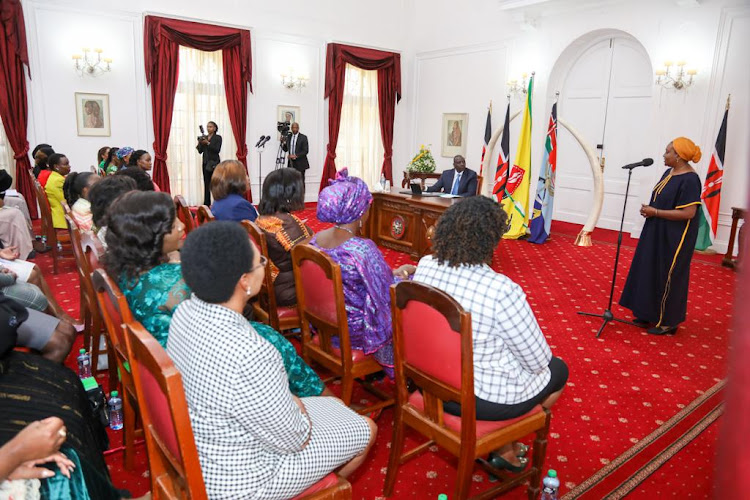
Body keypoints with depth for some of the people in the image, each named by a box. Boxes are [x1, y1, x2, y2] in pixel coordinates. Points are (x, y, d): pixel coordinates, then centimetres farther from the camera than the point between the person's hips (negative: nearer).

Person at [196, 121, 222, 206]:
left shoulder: (218, 137, 0)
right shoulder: (204, 137, 14)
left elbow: (217, 150, -11)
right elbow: (200, 151, 10)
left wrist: (208, 143, -18)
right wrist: (199, 143, -8)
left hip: (214, 162, -5)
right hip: (206, 162, 5)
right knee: (206, 183, 2)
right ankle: (206, 203, 3)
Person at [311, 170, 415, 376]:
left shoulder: (316, 239, -5)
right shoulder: (363, 249, -30)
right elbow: (385, 297, -21)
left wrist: (393, 273, 10)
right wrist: (397, 276, 0)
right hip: (354, 332, -7)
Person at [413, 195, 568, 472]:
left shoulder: (425, 266, -11)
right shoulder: (502, 290, -29)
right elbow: (537, 360, -15)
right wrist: (543, 361, 6)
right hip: (485, 397, -6)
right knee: (558, 369, 22)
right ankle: (504, 447, 27)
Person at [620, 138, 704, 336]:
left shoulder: (689, 180, -20)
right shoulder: (669, 173, 8)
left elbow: (688, 213, -24)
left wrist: (655, 212, -20)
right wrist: (649, 208, -1)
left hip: (674, 238, -9)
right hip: (657, 233, 9)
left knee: (667, 277, 2)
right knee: (650, 272, 15)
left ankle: (668, 322, 17)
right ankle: (650, 315, 29)